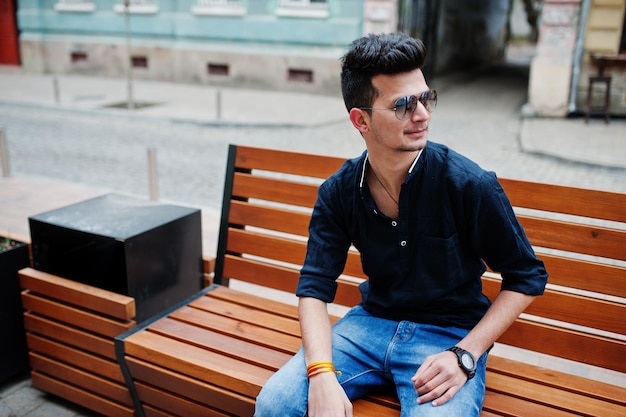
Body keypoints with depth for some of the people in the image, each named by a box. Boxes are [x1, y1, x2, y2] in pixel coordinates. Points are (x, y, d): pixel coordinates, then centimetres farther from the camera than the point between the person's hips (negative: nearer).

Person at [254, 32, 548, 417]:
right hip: (371, 322, 3)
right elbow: (314, 288, -5)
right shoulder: (338, 192, -6)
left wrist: (465, 354, -15)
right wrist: (322, 375, -22)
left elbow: (528, 277, -6)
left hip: (450, 333, -2)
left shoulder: (469, 184, -16)